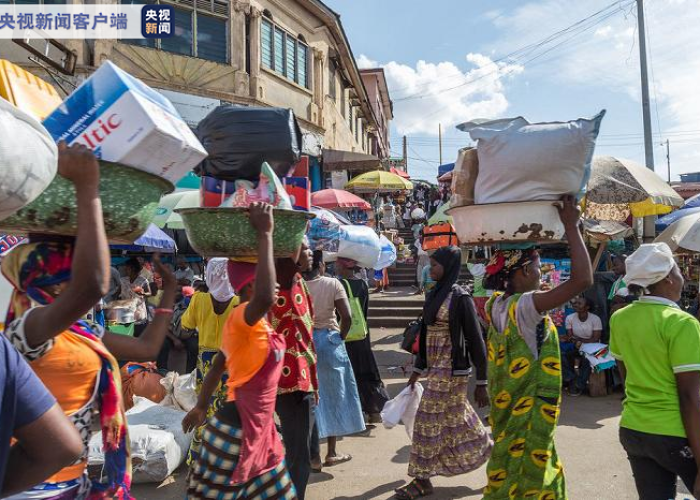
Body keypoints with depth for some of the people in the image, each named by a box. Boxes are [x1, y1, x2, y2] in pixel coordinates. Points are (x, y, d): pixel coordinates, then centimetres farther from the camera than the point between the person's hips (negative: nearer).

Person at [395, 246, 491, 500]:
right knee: (456, 419, 16)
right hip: (434, 367, 8)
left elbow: (476, 340, -13)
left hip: (450, 368, -8)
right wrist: (417, 370, 16)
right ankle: (487, 454, 34)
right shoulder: (434, 294, 9)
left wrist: (481, 382, -12)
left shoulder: (459, 297, -14)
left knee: (429, 422, 0)